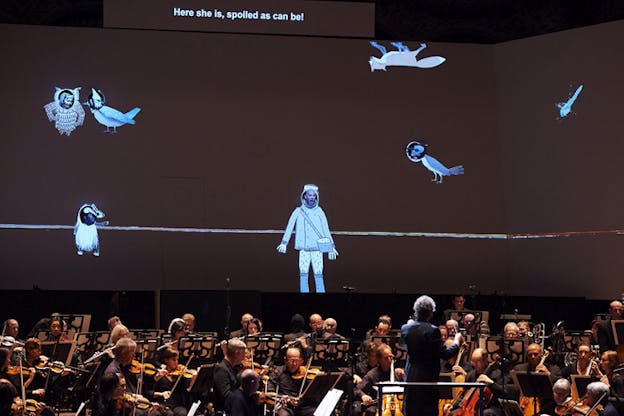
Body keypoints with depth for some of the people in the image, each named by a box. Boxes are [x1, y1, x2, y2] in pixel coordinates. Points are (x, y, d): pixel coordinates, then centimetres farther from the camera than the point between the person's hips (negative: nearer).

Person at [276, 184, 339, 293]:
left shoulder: (319, 212, 6)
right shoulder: (298, 211, 5)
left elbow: (326, 229, 7)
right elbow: (290, 226, -2)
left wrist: (331, 247, 1)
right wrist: (284, 243, -14)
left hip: (317, 249, 0)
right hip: (304, 249, 0)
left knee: (318, 275, -3)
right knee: (303, 274, -3)